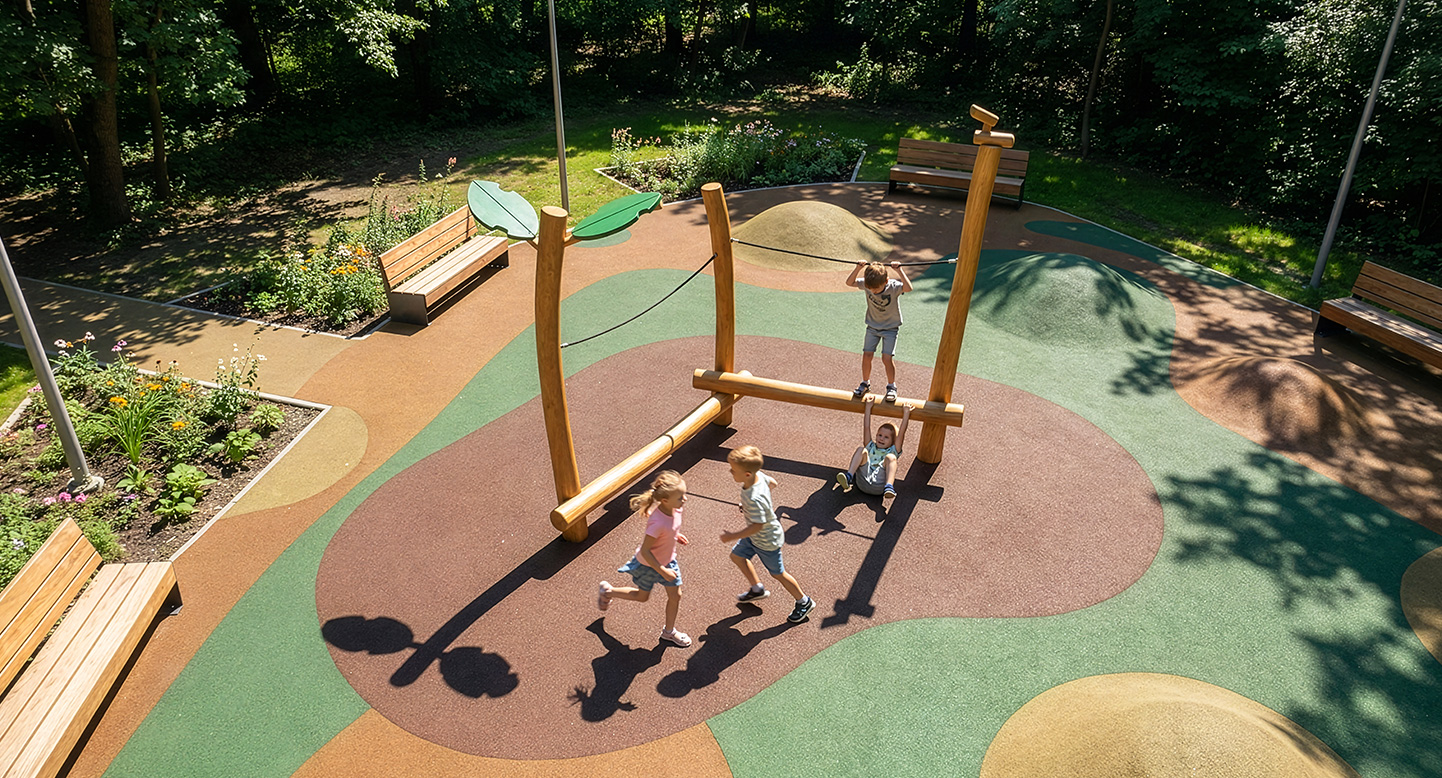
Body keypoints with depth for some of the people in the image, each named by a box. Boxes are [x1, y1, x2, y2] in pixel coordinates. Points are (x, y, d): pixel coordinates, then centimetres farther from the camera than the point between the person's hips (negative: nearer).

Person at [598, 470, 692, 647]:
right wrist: (662, 571, -25)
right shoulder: (658, 523, -42)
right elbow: (644, 551, -32)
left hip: (667, 560, 6)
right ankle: (608, 591, 43)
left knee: (675, 595, 13)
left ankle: (669, 632, 37)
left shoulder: (675, 509, -19)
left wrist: (675, 536, 0)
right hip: (648, 564, -6)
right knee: (642, 596, 19)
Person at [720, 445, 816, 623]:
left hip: (766, 541, -9)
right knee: (737, 555, 23)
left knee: (777, 573, 11)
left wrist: (733, 536, -26)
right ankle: (757, 589, 41)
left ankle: (804, 602, 33)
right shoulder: (758, 475, -16)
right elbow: (772, 482, 5)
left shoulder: (754, 498, -41)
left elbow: (758, 525, -35)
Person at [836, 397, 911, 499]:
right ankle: (848, 477, -31)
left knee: (890, 457, -22)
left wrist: (906, 413, 13)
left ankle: (889, 487, -45)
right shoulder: (870, 447, 32)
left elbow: (901, 433, 17)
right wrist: (868, 407, 22)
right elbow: (866, 427, 24)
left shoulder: (892, 451, 26)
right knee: (862, 450, -11)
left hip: (879, 485, -2)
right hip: (863, 482, 2)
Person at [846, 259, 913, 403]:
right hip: (872, 326, 3)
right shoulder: (866, 284, -16)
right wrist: (858, 268, -27)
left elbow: (908, 288, -44)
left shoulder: (894, 286, -27)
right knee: (866, 355, -1)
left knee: (886, 358, -10)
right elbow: (849, 282, -14)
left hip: (890, 327, -3)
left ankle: (891, 387, 12)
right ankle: (865, 383, 22)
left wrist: (899, 270, -44)